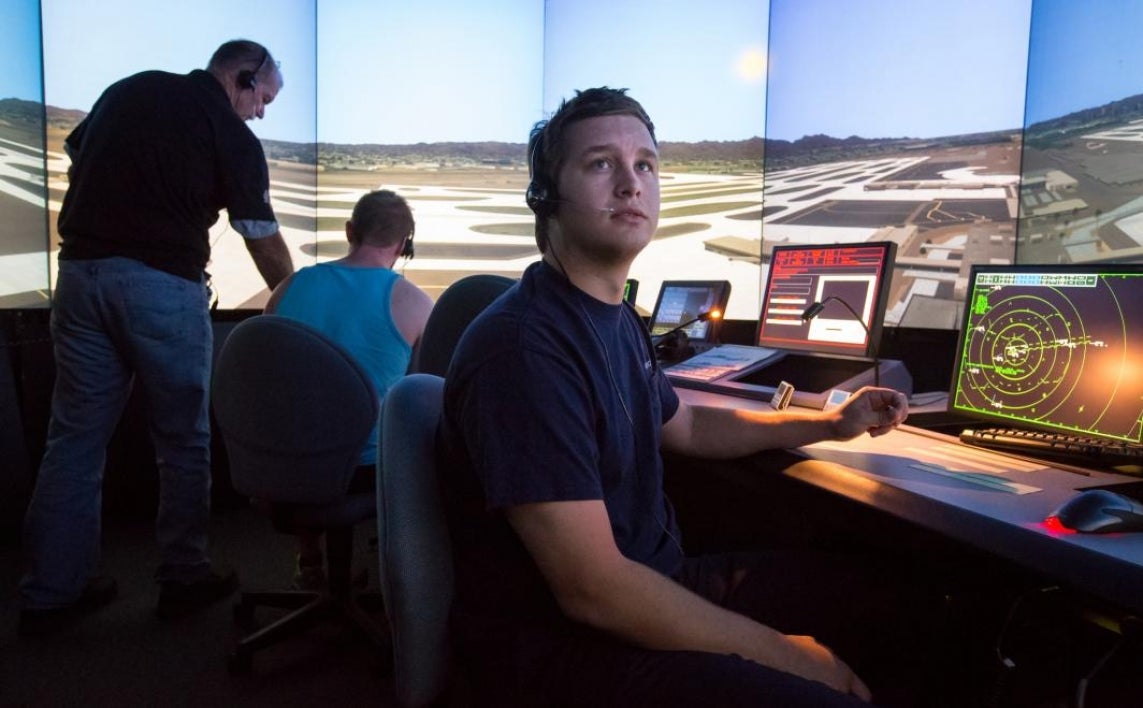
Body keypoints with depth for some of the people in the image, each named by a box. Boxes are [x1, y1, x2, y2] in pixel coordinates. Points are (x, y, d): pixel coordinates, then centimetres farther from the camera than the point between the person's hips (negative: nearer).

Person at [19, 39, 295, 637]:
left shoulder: (127, 89, 15)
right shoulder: (233, 137, -1)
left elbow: (74, 161, 17)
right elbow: (264, 242, 1)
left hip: (80, 271, 6)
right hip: (163, 285, -5)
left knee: (75, 435, 11)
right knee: (183, 439, 8)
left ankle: (50, 591, 19)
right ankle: (183, 580, 19)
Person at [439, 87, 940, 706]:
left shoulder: (616, 317, 7)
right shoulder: (522, 347, -26)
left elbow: (685, 426, 23)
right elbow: (593, 590, -28)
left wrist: (829, 423, 16)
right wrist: (779, 651, -18)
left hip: (652, 582, 9)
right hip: (563, 642, -9)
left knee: (872, 591, 17)